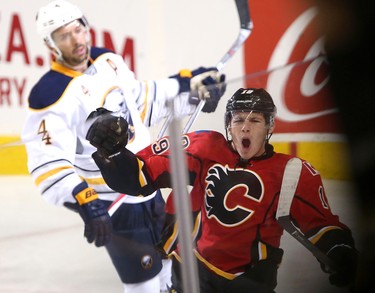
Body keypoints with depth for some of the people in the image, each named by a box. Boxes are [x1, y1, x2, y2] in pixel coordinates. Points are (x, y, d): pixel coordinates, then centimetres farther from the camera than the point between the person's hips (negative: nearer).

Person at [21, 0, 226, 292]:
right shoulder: (51, 96, -24)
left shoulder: (108, 60, 0)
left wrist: (187, 83, 9)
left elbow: (142, 99, 16)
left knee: (168, 268, 24)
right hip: (111, 204, -8)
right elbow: (48, 161, -31)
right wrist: (86, 202, -43)